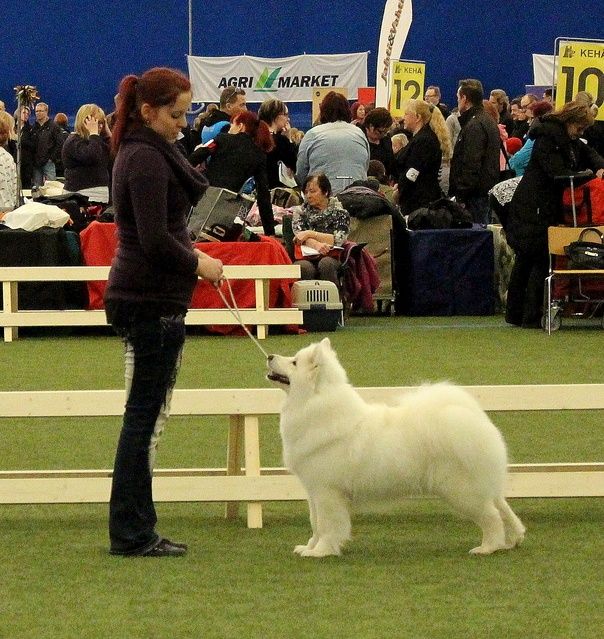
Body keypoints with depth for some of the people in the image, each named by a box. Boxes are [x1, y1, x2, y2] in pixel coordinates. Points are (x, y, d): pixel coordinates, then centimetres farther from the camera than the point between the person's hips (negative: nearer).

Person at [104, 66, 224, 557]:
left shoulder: (146, 153, 16)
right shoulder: (147, 160, -16)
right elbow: (155, 241, -21)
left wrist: (191, 253, 10)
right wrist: (198, 265, -8)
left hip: (142, 297, 10)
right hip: (152, 301, -10)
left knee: (147, 415, 12)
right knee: (146, 416, -6)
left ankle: (134, 530, 16)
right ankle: (132, 534, -2)